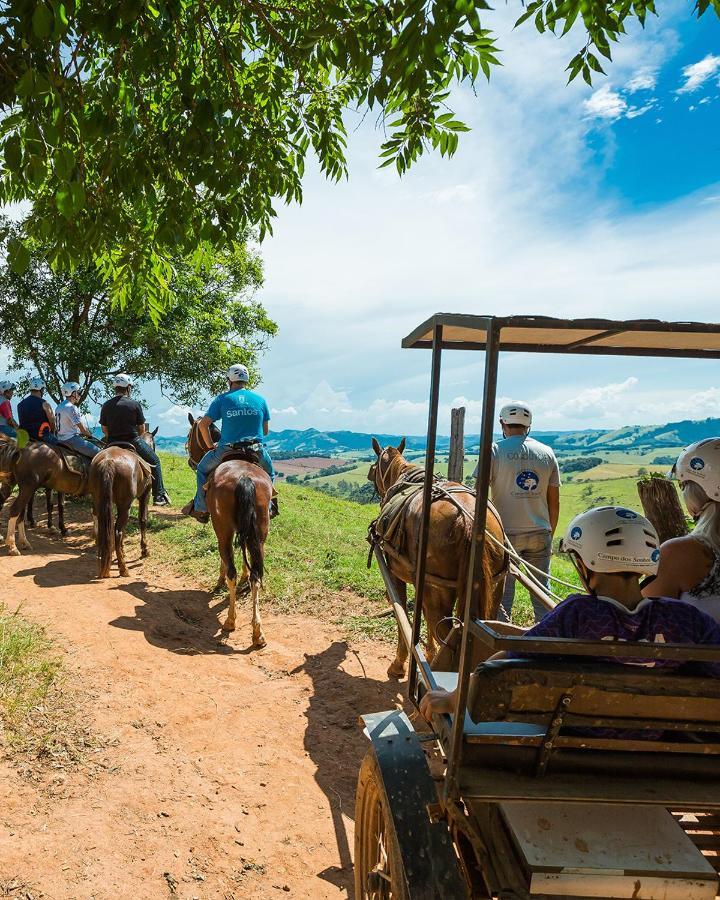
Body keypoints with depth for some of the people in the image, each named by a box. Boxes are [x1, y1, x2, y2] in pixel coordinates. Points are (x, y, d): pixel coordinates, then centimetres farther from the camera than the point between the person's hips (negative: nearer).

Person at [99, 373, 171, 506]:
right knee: (155, 461, 14)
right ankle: (159, 496, 11)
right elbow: (142, 429, -2)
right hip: (133, 441, -4)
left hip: (112, 443, 4)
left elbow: (104, 429, 6)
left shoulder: (106, 405, 3)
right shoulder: (135, 404, -8)